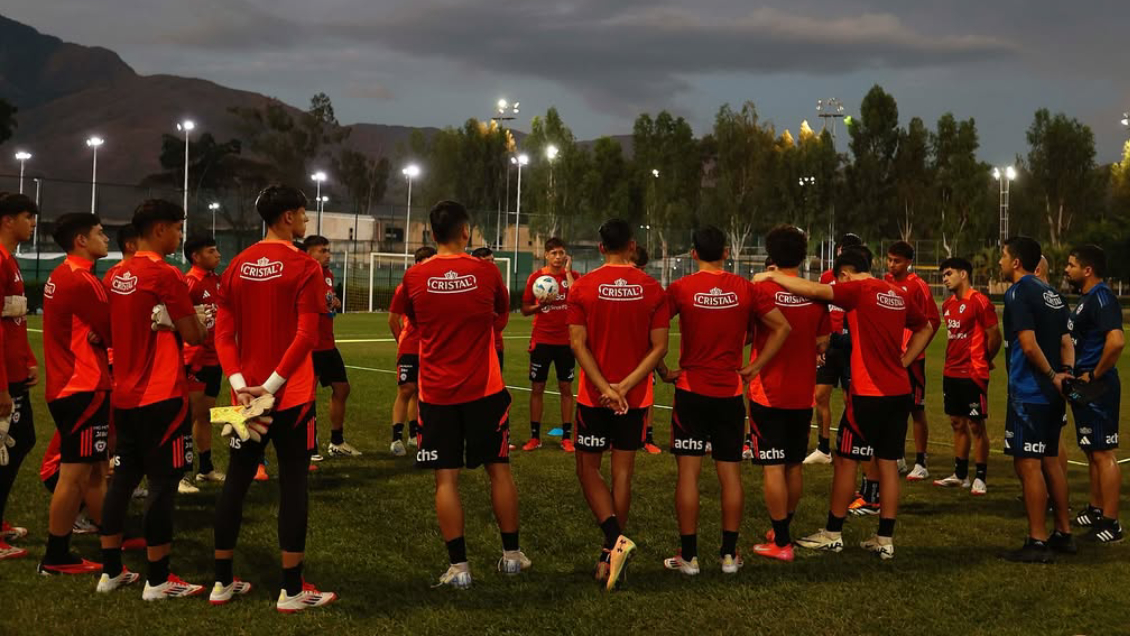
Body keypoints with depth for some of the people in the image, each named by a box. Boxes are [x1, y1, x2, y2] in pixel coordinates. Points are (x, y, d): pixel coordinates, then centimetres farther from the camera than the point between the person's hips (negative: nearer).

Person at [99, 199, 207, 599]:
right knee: (163, 483, -2)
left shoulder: (117, 276, 10)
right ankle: (158, 581, 2)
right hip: (162, 397, -8)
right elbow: (194, 336, -11)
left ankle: (111, 572, 17)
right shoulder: (166, 275, -14)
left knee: (123, 478, 12)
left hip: (125, 394, 8)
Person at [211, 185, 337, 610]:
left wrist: (239, 383, -6)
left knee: (235, 482, 12)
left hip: (246, 394, 6)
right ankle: (292, 591, 4)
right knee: (293, 486, 0)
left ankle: (223, 582, 18)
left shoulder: (237, 266, 8)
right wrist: (272, 385, -16)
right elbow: (306, 337, -18)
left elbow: (223, 333, 2)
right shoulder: (304, 267, -9)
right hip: (291, 395, -6)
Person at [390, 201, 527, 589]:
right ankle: (511, 555, 22)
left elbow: (403, 320, 14)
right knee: (499, 470, 13)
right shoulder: (486, 272, -6)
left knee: (446, 479, 3)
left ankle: (459, 567, 2)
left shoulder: (415, 277, -4)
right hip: (485, 390, 0)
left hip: (436, 393, 0)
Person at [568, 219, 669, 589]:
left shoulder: (583, 287, -5)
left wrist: (605, 388, -15)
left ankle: (615, 538, -11)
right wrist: (624, 386, -10)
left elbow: (578, 344, -12)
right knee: (623, 472, 9)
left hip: (594, 396, -2)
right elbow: (659, 347, -6)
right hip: (635, 396, 2)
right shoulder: (652, 289, -2)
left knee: (588, 468, 10)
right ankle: (611, 556, 13)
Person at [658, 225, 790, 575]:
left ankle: (688, 555, 5)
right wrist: (755, 367, 4)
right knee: (731, 473, 9)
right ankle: (729, 553, 14)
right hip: (730, 392, 2)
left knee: (688, 471, 3)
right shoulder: (746, 289, 0)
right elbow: (781, 328, 1)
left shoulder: (681, 289, -6)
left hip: (691, 390, -2)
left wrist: (663, 370, -2)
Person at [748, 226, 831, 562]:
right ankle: (782, 531, 29)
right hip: (802, 395, 4)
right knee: (795, 465, 16)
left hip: (768, 394, -4)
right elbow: (822, 344, 4)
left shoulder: (761, 290, -12)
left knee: (774, 466, -1)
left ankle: (781, 543, 0)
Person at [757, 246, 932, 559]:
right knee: (888, 462, 10)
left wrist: (772, 276, -12)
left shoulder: (859, 290, -10)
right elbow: (925, 328, 23)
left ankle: (833, 534, 14)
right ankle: (885, 539, 12)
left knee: (846, 460, 5)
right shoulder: (898, 294, 11)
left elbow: (815, 290, -22)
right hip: (899, 392, 7)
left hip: (869, 393, -7)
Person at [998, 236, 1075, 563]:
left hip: (1029, 393, -9)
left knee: (1028, 464, -5)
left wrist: (1051, 375, -10)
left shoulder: (1019, 293, -12)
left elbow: (1029, 345, -21)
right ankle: (1063, 533, 23)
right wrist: (1065, 372, -2)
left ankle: (1037, 542, -3)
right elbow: (1066, 341, 12)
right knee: (1050, 461, 16)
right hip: (1051, 394, 9)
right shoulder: (1051, 294, 15)